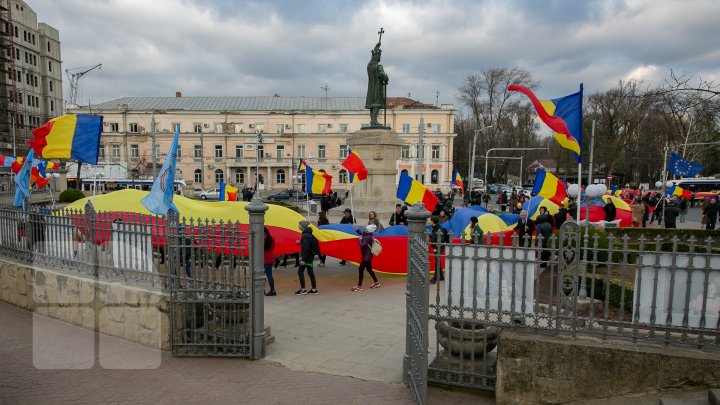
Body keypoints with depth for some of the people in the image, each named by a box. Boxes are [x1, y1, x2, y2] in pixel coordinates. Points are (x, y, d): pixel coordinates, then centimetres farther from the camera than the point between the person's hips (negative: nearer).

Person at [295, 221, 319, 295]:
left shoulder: (305, 235, -19)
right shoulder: (309, 234, 10)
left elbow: (306, 248, -23)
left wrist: (303, 259, -23)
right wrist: (300, 242, 18)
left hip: (307, 256, -10)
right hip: (310, 256, 10)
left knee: (300, 271, -3)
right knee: (310, 272, 13)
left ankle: (303, 290, 0)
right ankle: (314, 289, 16)